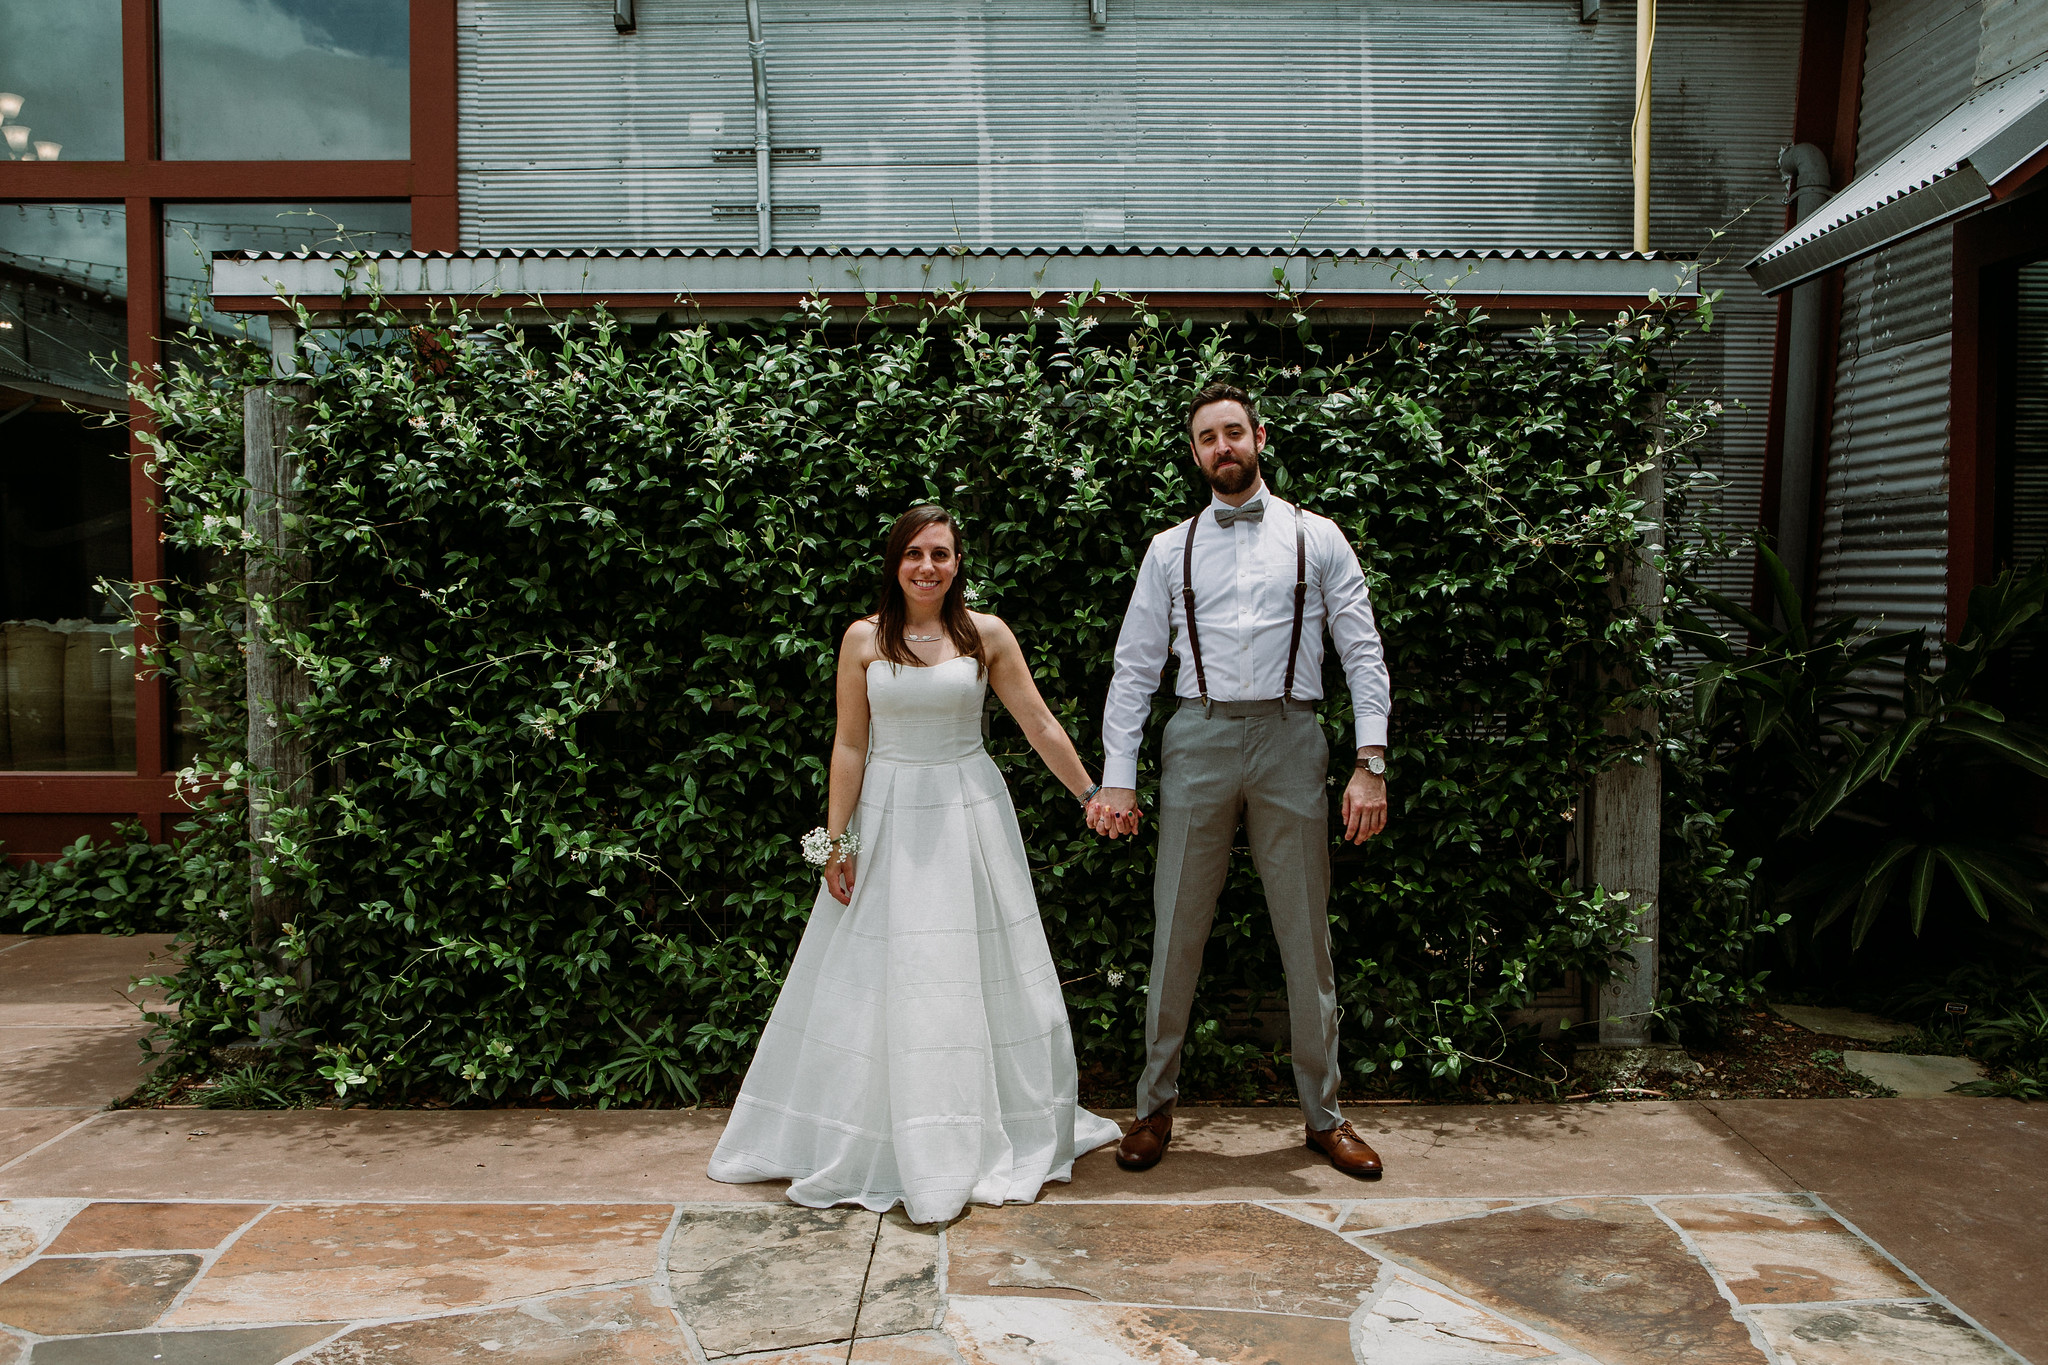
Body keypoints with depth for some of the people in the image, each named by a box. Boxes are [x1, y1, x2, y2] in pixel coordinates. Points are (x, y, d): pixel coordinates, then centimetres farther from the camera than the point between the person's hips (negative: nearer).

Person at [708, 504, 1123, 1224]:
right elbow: (850, 746, 0)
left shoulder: (986, 634, -1)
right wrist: (835, 843, -2)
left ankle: (994, 1137, 25)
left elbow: (1040, 724, 3)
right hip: (889, 817, 0)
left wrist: (1092, 794, 3)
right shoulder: (864, 639, -1)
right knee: (880, 981, 5)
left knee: (974, 974, 7)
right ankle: (879, 1144, 21)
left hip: (969, 814, 0)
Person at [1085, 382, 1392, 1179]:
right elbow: (1135, 668, 7)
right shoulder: (1170, 551, 10)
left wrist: (1370, 763, -7)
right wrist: (1116, 778, -1)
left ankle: (1323, 1115, 23)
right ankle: (1156, 1107, 21)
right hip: (1198, 740, 1)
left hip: (1289, 739, 0)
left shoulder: (1316, 539, 7)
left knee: (1307, 938, 7)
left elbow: (1363, 654, 3)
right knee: (1176, 932, 5)